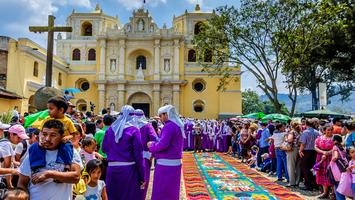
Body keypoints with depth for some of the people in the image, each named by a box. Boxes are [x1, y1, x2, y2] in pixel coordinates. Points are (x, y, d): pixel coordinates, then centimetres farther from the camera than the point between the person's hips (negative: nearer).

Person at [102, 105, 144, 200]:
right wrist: (142, 175, -4)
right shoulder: (133, 130, -8)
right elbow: (138, 154, -9)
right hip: (129, 168, -4)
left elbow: (104, 148, 11)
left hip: (112, 168, 4)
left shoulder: (110, 129, 4)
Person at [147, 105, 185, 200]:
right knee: (171, 191, 18)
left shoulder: (169, 126, -17)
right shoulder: (178, 125, 12)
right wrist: (155, 143, 9)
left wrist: (152, 145, -7)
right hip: (175, 163, 9)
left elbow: (163, 144, -24)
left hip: (166, 164, -9)